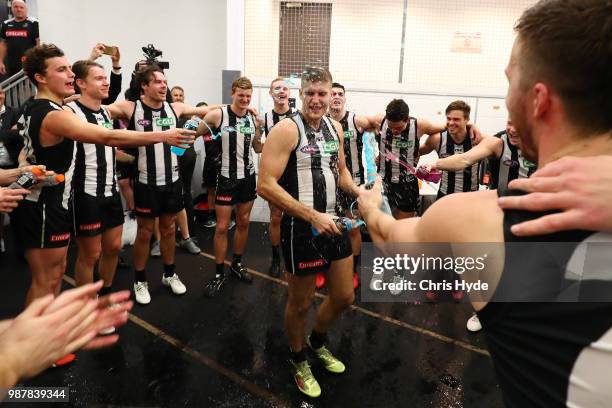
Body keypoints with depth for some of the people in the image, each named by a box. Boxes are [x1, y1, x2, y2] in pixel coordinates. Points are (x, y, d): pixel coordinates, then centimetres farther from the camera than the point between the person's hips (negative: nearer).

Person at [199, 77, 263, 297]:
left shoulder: (253, 118, 3)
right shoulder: (218, 114, -12)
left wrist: (259, 130, -5)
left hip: (248, 176, 5)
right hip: (227, 177, -5)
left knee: (243, 222, 14)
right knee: (222, 227, 0)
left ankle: (237, 263, 32)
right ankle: (219, 274, 14)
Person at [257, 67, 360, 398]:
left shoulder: (335, 127, 6)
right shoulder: (286, 129, -16)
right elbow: (265, 185, -23)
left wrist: (358, 192, -1)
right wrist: (313, 216, -26)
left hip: (332, 223, 7)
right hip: (301, 228, -7)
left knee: (344, 296, 18)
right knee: (301, 302, 11)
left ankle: (318, 342, 47)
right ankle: (298, 360, 39)